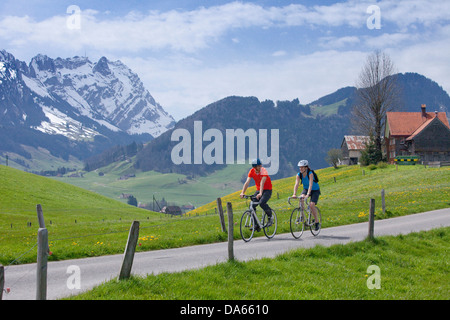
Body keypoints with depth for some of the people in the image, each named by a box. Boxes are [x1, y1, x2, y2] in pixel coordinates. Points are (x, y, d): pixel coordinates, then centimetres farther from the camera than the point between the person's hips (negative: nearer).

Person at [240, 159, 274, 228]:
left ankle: (270, 217, -6)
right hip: (258, 190, 5)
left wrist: (260, 193, -46)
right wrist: (242, 193, -28)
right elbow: (247, 182, -15)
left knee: (262, 203, -30)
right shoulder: (252, 171, -8)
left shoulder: (263, 170, -21)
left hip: (267, 190, -5)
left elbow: (262, 182, -34)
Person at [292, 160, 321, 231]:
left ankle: (317, 222, -5)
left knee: (311, 205, -22)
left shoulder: (310, 173, -28)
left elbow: (310, 185, -38)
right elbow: (296, 184, -25)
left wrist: (308, 194, -50)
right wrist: (294, 194, -41)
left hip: (315, 190, -4)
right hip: (306, 189, 4)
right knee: (301, 198, -28)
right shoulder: (299, 175, -15)